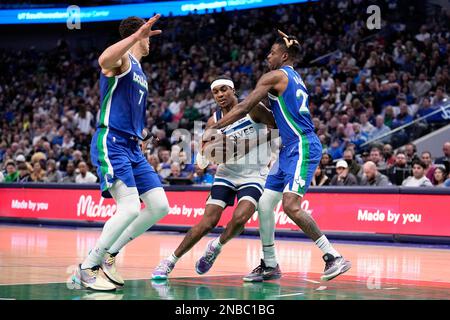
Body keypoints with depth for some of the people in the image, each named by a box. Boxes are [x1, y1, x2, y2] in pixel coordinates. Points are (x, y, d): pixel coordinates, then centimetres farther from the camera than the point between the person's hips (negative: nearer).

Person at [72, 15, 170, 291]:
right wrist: (138, 34, -36)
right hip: (111, 143, -9)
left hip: (133, 148, 9)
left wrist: (143, 135, 22)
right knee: (130, 208, -21)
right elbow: (104, 60, -33)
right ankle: (87, 268, -9)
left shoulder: (141, 73, 23)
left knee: (160, 206, 1)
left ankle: (110, 253, 13)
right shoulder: (122, 59, -5)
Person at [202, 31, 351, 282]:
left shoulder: (275, 76, -5)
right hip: (290, 150, 10)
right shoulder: (296, 80, 23)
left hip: (302, 148, -10)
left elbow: (243, 108, -7)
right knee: (265, 204, 9)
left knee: (291, 206, -20)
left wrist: (214, 129, -1)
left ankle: (334, 257, -17)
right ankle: (270, 265, 17)